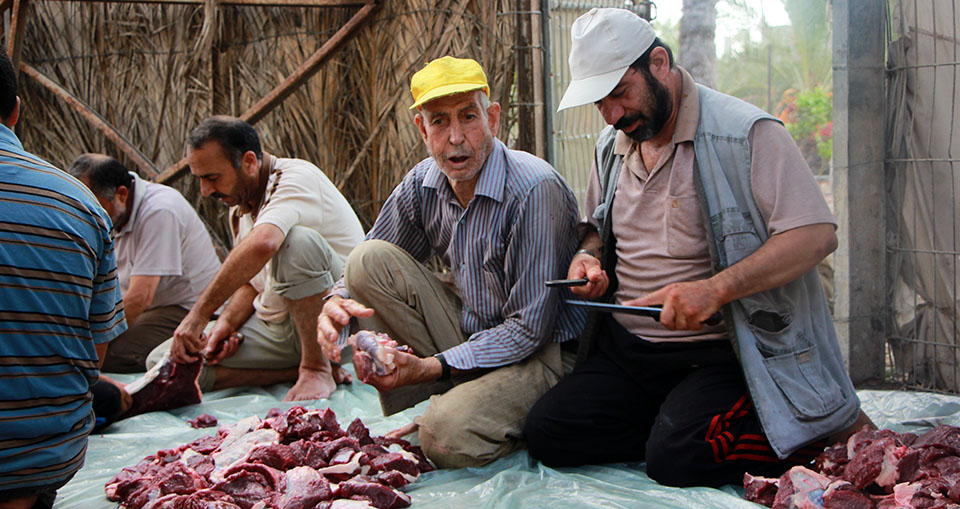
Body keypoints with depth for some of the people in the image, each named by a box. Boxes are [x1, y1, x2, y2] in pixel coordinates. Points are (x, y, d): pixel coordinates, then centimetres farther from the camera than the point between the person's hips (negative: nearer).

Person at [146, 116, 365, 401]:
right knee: (163, 363, -5)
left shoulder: (296, 177, -17)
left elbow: (261, 245, -38)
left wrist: (200, 313, -35)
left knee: (296, 240, -38)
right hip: (276, 327, 9)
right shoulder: (239, 207, 12)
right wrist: (226, 323, -3)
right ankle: (298, 369, -8)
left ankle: (317, 367, -21)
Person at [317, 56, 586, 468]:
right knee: (371, 259, -12)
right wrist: (336, 303, -16)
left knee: (447, 436, -32)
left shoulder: (535, 191, -23)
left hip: (541, 353, -6)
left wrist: (431, 367, -26)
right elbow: (365, 271, 8)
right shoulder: (422, 183, -3)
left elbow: (529, 329, -22)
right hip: (469, 329, 6)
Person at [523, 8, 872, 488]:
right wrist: (588, 256, 3)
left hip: (716, 353, -6)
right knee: (546, 433, -10)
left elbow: (816, 234, -18)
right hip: (624, 350, 7)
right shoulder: (611, 146, 12)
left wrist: (715, 289, -28)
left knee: (675, 459, -27)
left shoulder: (745, 133, -11)